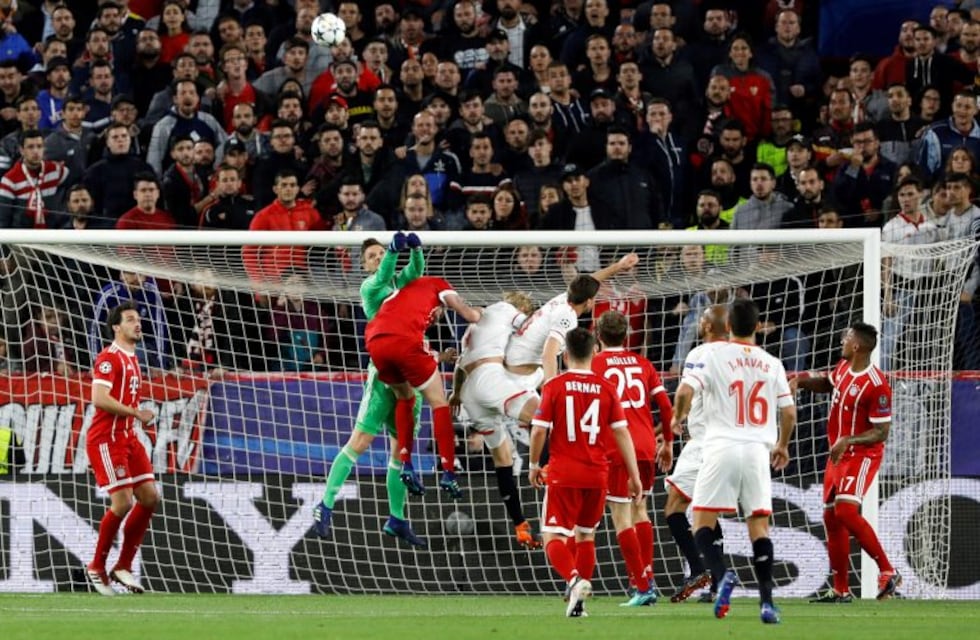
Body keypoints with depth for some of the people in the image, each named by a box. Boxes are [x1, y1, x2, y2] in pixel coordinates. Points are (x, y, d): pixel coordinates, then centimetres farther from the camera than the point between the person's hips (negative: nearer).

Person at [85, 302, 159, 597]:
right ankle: (97, 568, 4)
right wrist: (136, 413, -21)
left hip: (127, 437, 9)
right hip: (106, 438, -9)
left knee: (150, 498, 3)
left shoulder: (132, 359, 17)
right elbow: (99, 398, -23)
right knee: (122, 503, -12)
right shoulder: (109, 358, -13)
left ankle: (123, 567, 10)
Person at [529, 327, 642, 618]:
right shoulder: (606, 389, 2)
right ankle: (579, 599, 18)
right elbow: (622, 432, 1)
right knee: (586, 535, 19)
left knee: (553, 537, -2)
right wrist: (634, 476, 6)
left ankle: (574, 579, -30)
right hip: (597, 474, 3)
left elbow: (539, 430, -6)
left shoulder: (554, 386, -5)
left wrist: (534, 465, 11)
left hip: (563, 474, -3)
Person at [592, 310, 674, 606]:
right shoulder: (642, 363, 12)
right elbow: (665, 405, 10)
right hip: (646, 447, 5)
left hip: (616, 449, -5)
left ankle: (642, 588, -8)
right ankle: (648, 581, 16)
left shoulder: (595, 365, 1)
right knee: (640, 511, 20)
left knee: (622, 518, -2)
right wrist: (667, 442, 20)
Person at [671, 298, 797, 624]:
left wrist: (678, 418, 10)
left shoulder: (712, 354, -1)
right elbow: (789, 413, 12)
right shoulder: (772, 364, 10)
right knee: (759, 526, 6)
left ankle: (721, 575, -23)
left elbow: (685, 392, -12)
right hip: (758, 450, 3)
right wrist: (782, 445, 31)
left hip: (722, 447, -3)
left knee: (702, 523, 2)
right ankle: (767, 601, -2)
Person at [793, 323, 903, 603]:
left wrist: (848, 441, -30)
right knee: (831, 517, 9)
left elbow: (881, 432, -19)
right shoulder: (843, 368, 4)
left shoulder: (877, 384, -21)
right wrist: (800, 382, 12)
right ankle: (840, 590, 18)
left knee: (846, 510, -26)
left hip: (862, 455, -9)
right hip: (838, 455, 9)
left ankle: (888, 572, -17)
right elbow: (828, 382, 29)